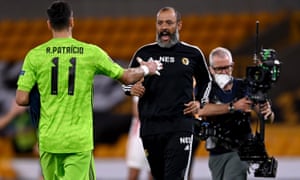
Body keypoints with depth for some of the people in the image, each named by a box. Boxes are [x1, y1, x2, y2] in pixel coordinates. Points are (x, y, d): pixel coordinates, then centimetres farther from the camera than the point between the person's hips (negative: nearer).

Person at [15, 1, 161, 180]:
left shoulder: (35, 55, -2)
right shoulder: (91, 53, -2)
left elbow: (21, 99, -4)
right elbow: (127, 77, 9)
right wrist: (146, 69, 31)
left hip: (48, 139, 2)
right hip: (79, 140, -2)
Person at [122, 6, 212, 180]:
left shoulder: (193, 53, 6)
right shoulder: (144, 53, 8)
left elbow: (205, 81, 24)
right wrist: (131, 89, -5)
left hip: (180, 125, -3)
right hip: (150, 125, 3)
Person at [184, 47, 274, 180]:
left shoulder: (244, 88, 0)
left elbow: (269, 118, -4)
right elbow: (202, 111, -20)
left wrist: (268, 112, -30)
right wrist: (234, 106, -30)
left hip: (239, 150, -3)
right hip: (216, 152, 3)